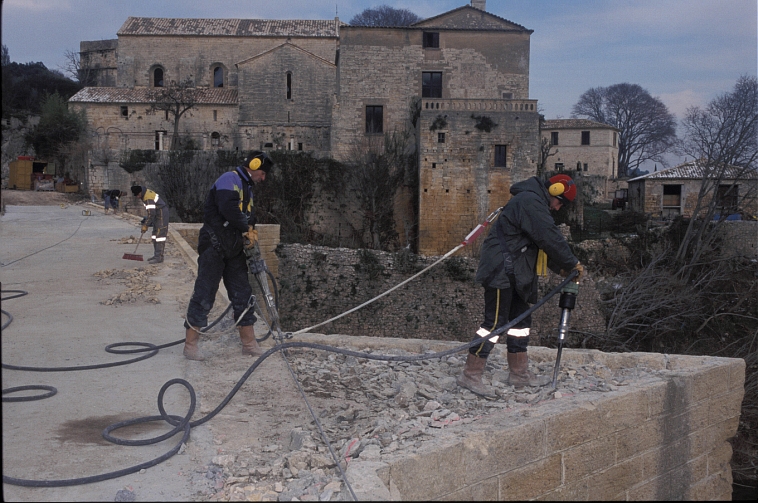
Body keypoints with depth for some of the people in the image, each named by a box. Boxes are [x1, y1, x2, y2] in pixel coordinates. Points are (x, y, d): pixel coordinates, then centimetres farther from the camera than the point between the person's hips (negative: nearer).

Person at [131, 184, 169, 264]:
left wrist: (145, 225, -20)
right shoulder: (145, 192, 6)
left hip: (162, 212, -11)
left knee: (160, 234, -13)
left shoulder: (148, 198, -25)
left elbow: (151, 214, -27)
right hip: (157, 213, 11)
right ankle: (156, 255, 16)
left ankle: (159, 257, -14)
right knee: (155, 233, 12)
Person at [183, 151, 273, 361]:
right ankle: (190, 345, 3)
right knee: (204, 295, -5)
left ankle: (249, 343, 16)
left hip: (233, 249, 9)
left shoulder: (246, 187, 20)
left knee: (243, 294, 9)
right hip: (214, 246, -9)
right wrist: (248, 229, -17)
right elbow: (229, 208, -28)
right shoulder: (229, 179, -12)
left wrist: (251, 235, 1)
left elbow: (249, 216, 19)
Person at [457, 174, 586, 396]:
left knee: (521, 318, 14)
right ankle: (470, 374, -4)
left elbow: (545, 240, 21)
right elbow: (550, 238, -21)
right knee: (495, 321, -9)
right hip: (501, 271, -11)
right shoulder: (531, 202, -15)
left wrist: (561, 267, 12)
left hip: (514, 273, 11)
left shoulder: (535, 203, 20)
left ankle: (519, 373, 23)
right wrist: (572, 263, -10)